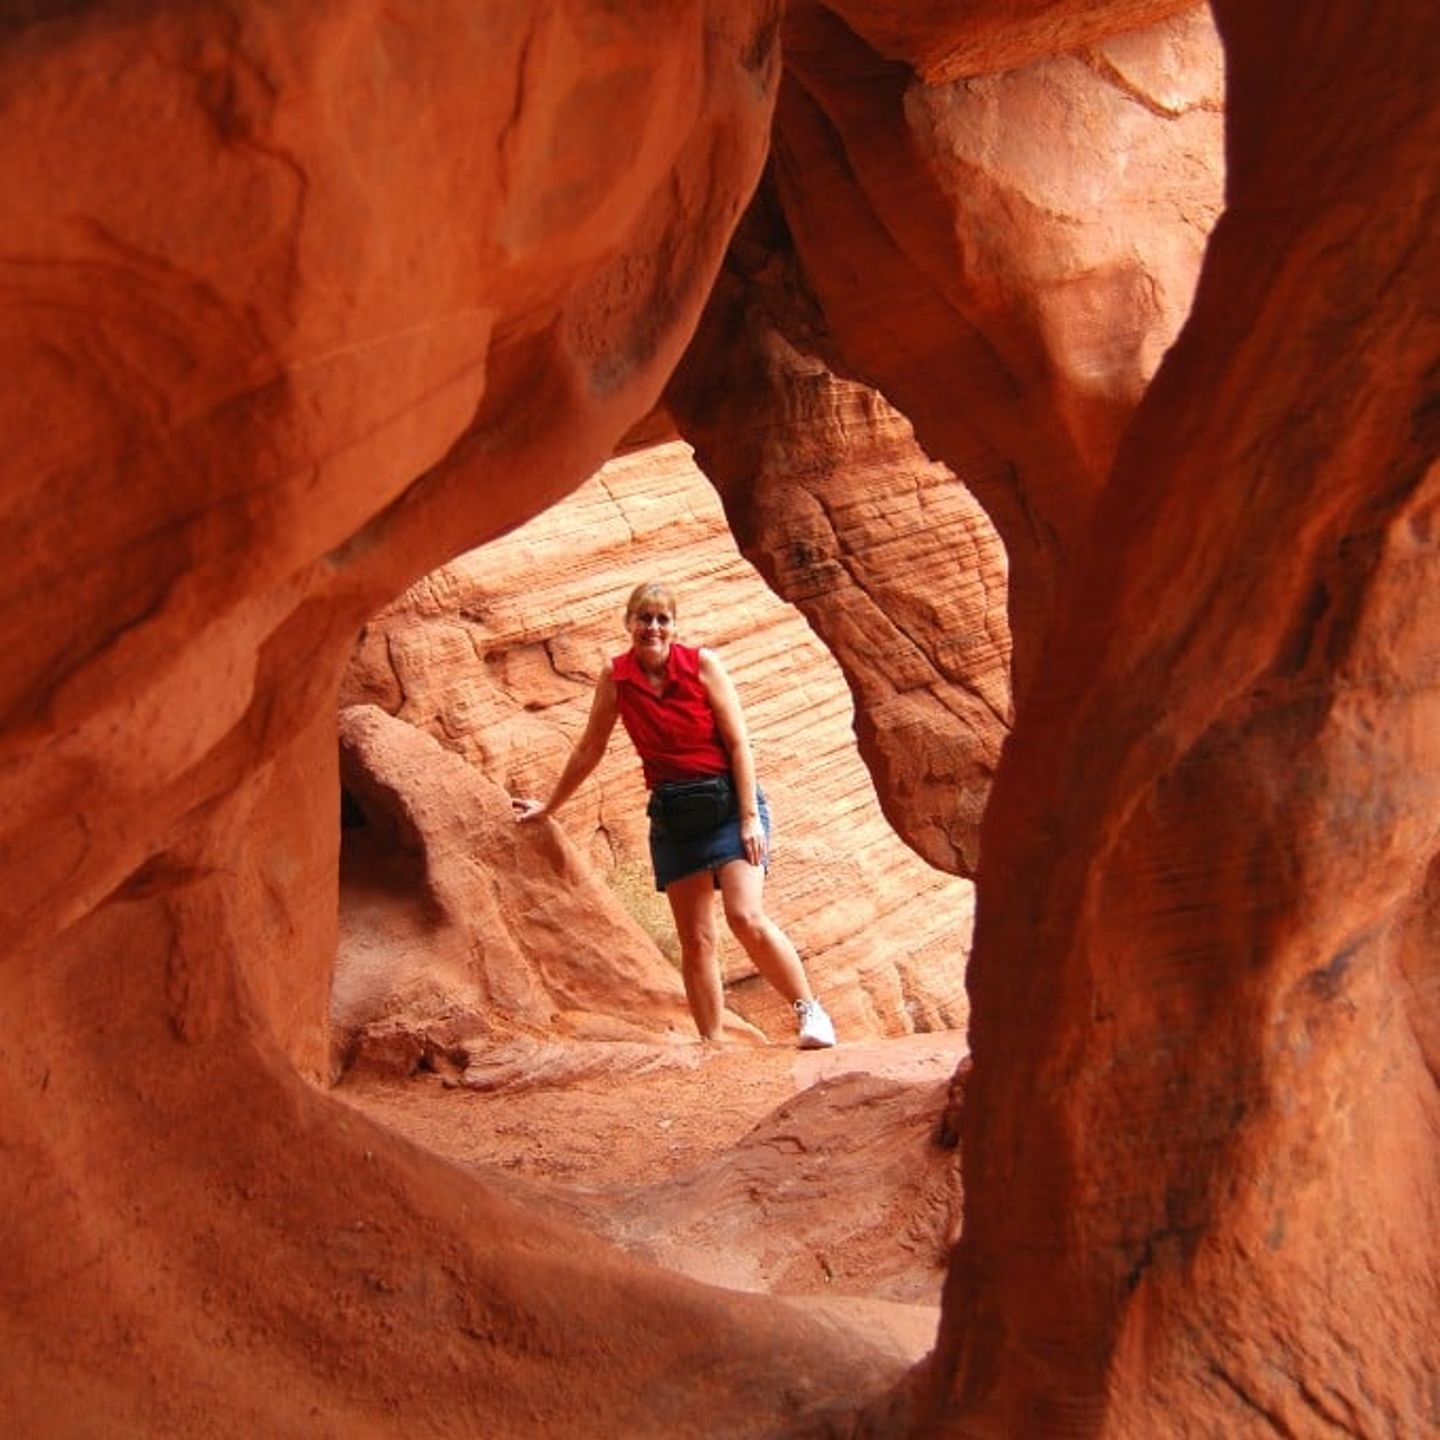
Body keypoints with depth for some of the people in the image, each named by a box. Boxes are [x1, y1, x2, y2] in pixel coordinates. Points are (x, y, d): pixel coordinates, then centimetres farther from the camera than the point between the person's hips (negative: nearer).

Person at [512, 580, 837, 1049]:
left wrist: (750, 817, -14)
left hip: (727, 800, -3)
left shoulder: (702, 663, -8)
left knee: (746, 916, -19)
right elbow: (589, 748, 14)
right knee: (695, 940, 1)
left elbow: (738, 744, -8)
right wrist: (550, 806, 22)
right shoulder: (615, 676, 0)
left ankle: (811, 1011, -7)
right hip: (671, 812, 4)